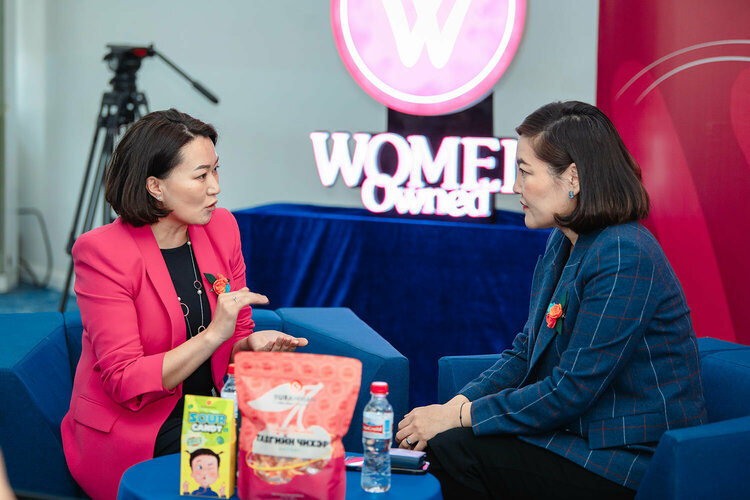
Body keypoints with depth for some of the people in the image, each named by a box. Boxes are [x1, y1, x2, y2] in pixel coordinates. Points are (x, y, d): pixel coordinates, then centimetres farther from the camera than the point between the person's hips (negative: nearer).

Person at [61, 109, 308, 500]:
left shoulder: (221, 228, 3)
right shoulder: (102, 252, -14)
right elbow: (125, 383, -19)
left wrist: (252, 344, -12)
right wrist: (212, 335, -26)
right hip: (129, 434, -6)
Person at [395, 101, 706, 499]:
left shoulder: (623, 257, -22)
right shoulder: (563, 244, 9)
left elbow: (571, 391, -22)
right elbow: (524, 353, 12)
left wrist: (460, 416, -16)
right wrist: (455, 404, -4)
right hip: (582, 434, 9)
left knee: (454, 449, -18)